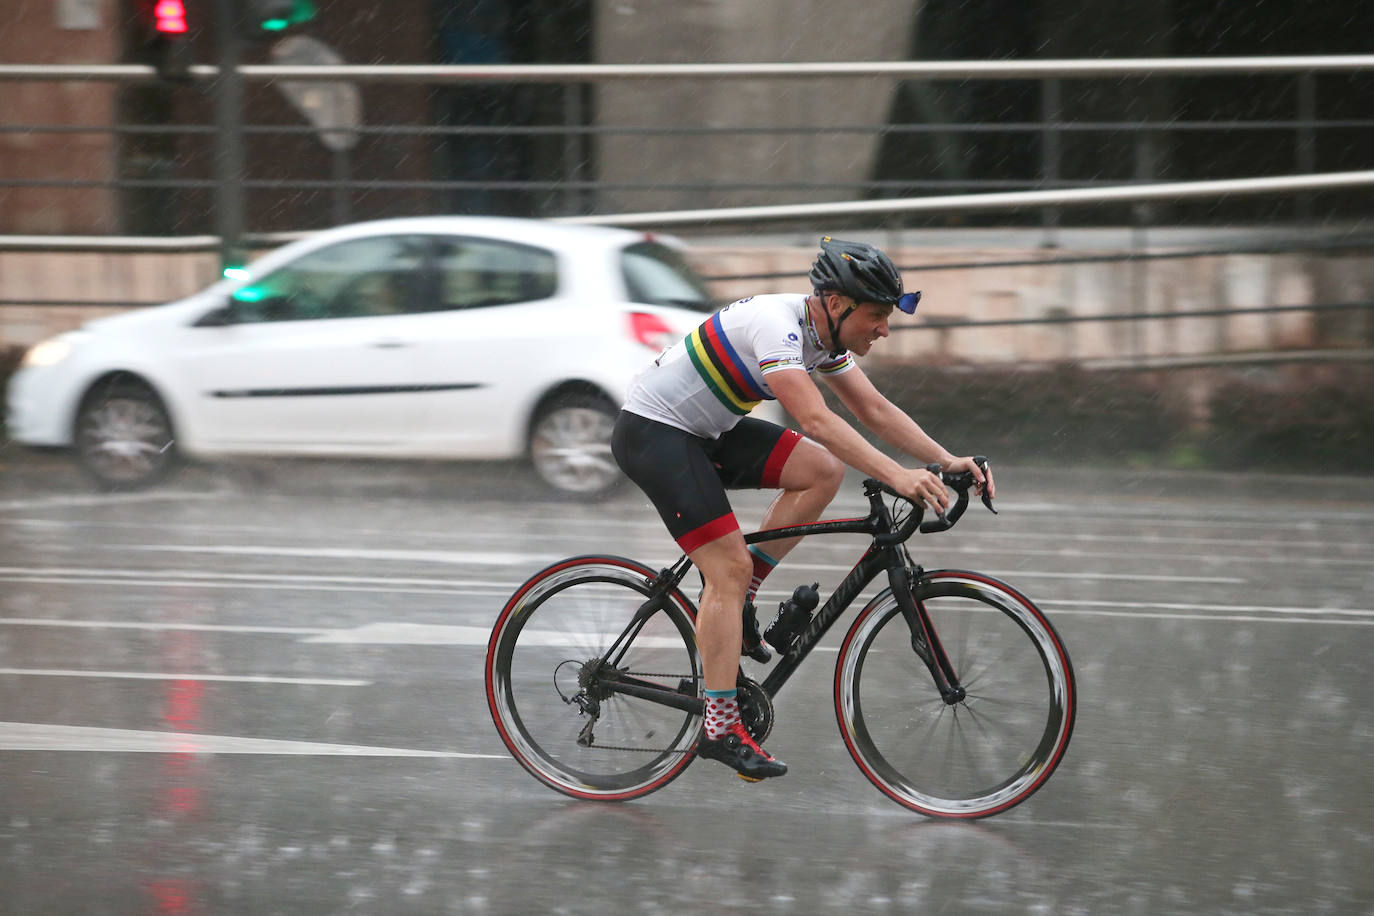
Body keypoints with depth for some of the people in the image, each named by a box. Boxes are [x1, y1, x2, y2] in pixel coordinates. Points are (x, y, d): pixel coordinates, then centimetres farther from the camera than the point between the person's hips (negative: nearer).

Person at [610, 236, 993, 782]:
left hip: (706, 430, 9)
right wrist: (897, 477, -44)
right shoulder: (775, 326, -28)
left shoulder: (825, 333, 0)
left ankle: (735, 603, 4)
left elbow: (876, 410, 3)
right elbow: (817, 420, -38)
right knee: (730, 565, -15)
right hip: (652, 431, -9)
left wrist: (947, 462, -9)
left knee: (823, 471, -4)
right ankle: (721, 729, -13)